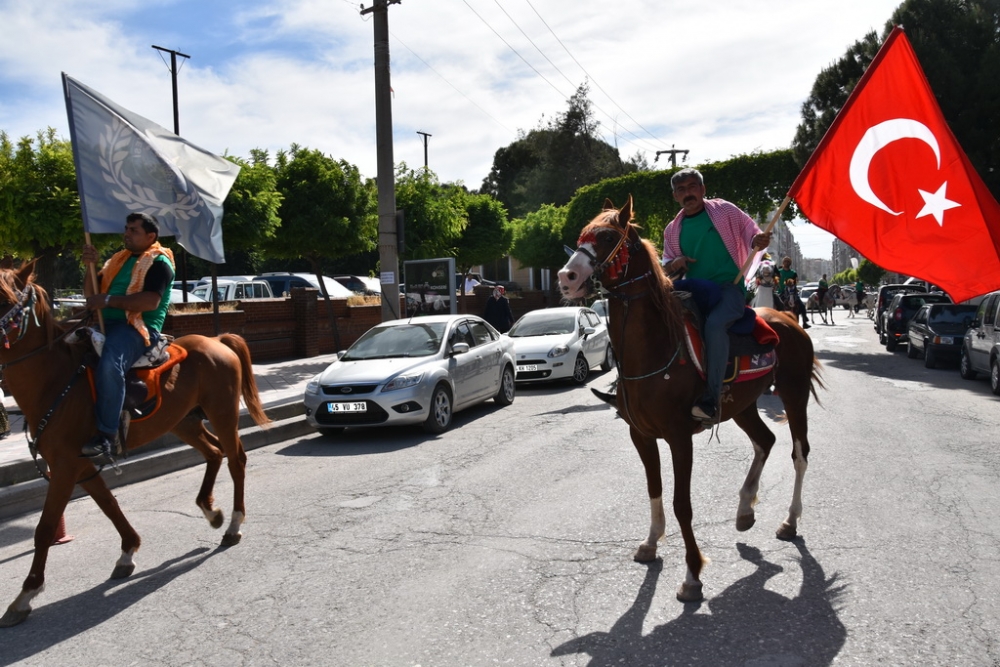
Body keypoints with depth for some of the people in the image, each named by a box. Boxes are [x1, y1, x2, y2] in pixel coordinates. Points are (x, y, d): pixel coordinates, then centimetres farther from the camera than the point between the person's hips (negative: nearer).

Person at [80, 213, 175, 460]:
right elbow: (91, 294, 20)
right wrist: (91, 266, 3)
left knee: (109, 363, -36)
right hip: (107, 324, 9)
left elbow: (151, 301, -20)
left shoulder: (159, 262, -4)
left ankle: (106, 437, -33)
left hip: (139, 328, -9)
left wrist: (109, 300, -23)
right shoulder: (120, 259, 21)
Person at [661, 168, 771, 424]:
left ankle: (711, 400, -35)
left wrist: (758, 240, -19)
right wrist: (673, 264, -5)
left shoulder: (724, 210, 5)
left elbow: (750, 232, 6)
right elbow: (666, 263, 19)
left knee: (715, 323, -35)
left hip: (729, 285, -5)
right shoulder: (673, 229, 14)